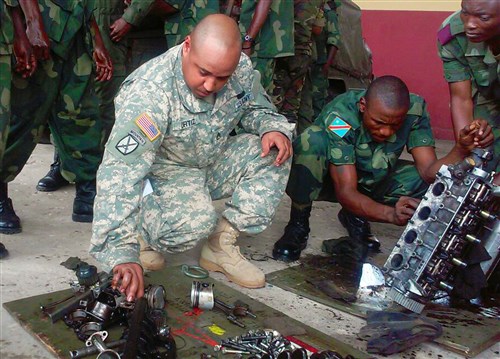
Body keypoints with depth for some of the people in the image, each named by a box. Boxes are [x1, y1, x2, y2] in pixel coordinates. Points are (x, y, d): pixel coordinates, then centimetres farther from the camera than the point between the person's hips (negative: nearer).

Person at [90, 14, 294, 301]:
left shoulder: (242, 68, -15)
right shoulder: (148, 93, -33)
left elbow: (256, 108, 8)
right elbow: (120, 174, -37)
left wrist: (273, 127, -17)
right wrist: (122, 254, -44)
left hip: (215, 162, 6)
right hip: (164, 172, -6)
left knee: (275, 152, -15)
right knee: (193, 222, -36)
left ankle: (222, 245, -10)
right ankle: (140, 230, -1)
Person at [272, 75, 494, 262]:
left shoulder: (415, 108, -21)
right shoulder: (340, 116, -33)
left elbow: (430, 171, -24)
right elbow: (345, 192, -37)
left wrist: (462, 149, -44)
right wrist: (391, 214, -54)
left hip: (372, 181, 5)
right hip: (330, 179, -4)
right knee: (312, 139, -37)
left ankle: (356, 217, 2)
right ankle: (298, 225, -15)